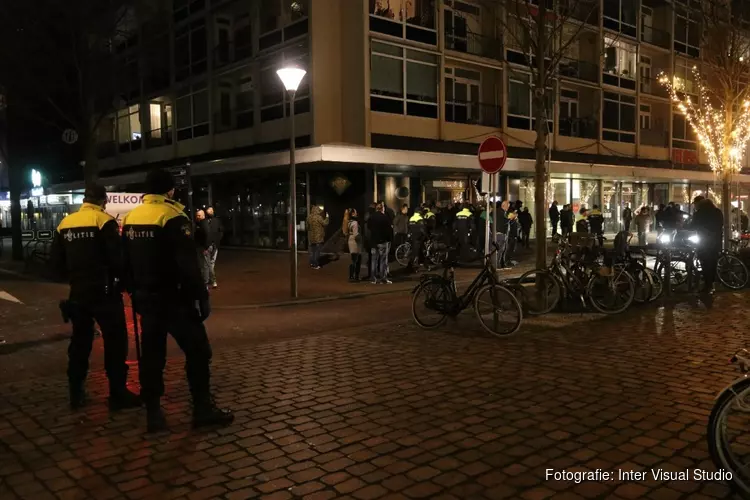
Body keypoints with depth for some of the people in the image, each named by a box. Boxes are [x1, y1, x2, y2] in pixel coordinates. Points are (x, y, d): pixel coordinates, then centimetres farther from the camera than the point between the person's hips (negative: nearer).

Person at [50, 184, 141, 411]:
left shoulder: (65, 224, 8)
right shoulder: (104, 221, -11)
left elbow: (56, 262, 11)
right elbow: (117, 258, -16)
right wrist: (124, 280, 0)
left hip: (78, 293, 6)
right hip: (104, 293, -6)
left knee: (80, 342, 15)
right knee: (115, 341, 1)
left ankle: (76, 394, 20)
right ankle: (118, 394, 2)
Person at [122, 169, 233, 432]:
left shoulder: (130, 218, 9)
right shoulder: (172, 217, -15)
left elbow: (125, 262, 16)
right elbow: (188, 264, -20)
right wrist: (202, 296, -15)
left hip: (146, 299, 7)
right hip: (174, 299, -7)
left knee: (152, 354, 13)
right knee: (197, 351, 2)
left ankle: (153, 413, 17)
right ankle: (203, 409, 5)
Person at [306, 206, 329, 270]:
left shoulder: (309, 217, 5)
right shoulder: (318, 217, -17)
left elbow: (308, 226, 13)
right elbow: (325, 223, -12)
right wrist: (327, 217, 1)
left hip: (311, 237, 6)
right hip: (318, 237, -6)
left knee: (312, 250, 15)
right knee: (317, 251, 0)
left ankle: (312, 263, 20)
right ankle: (316, 265, 1)